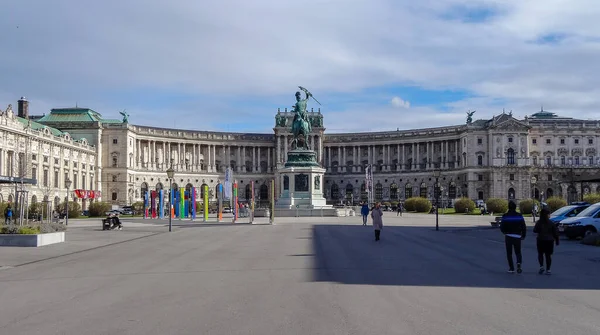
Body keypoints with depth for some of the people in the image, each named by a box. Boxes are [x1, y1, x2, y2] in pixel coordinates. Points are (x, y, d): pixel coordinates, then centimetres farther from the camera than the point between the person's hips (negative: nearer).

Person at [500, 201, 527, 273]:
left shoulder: (505, 216, -5)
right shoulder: (519, 216, -1)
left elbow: (502, 227, -4)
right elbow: (524, 227, -2)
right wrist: (523, 236, 10)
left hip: (508, 237, -1)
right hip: (517, 237, 1)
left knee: (509, 253, 8)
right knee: (518, 252, 12)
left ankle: (511, 268, 6)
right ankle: (519, 263, -16)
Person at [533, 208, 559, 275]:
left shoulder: (539, 222, -7)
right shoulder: (551, 223, -6)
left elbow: (535, 230, -5)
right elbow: (555, 232, -3)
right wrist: (557, 241, 7)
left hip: (540, 240, 0)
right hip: (549, 241, 0)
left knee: (540, 254, 15)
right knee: (548, 255, 6)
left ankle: (541, 266, -3)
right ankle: (548, 270, 5)